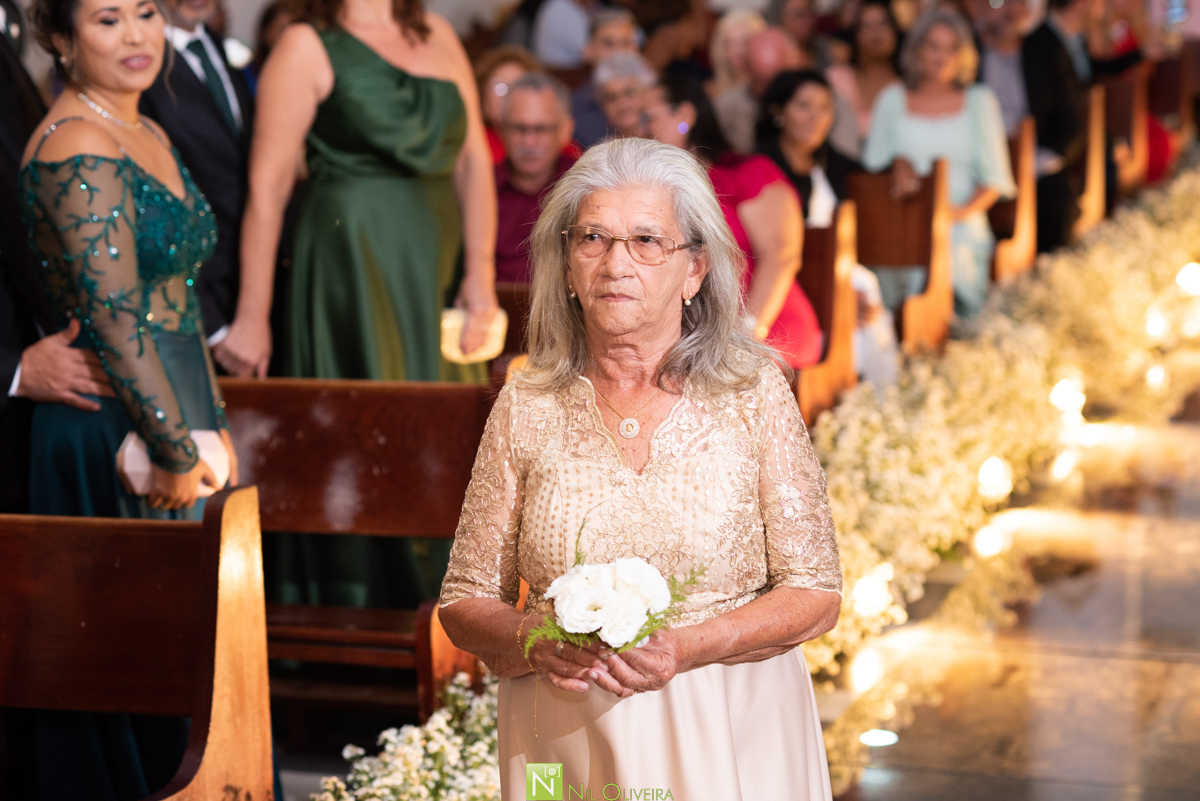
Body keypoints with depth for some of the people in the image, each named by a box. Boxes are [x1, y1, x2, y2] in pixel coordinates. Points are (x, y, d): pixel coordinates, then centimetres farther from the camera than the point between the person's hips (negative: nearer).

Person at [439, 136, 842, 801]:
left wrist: (687, 648, -20)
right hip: (566, 740, 1)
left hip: (729, 738, -1)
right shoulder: (526, 409, -2)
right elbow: (466, 602, 3)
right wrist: (534, 642, -17)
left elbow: (814, 593, -5)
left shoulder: (754, 395, -5)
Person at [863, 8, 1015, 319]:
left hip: (960, 222, 0)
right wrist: (897, 168, -7)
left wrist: (967, 209, -8)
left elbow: (995, 176, 10)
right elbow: (872, 163, 16)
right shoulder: (893, 100, 18)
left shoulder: (979, 101, 16)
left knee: (954, 250, -33)